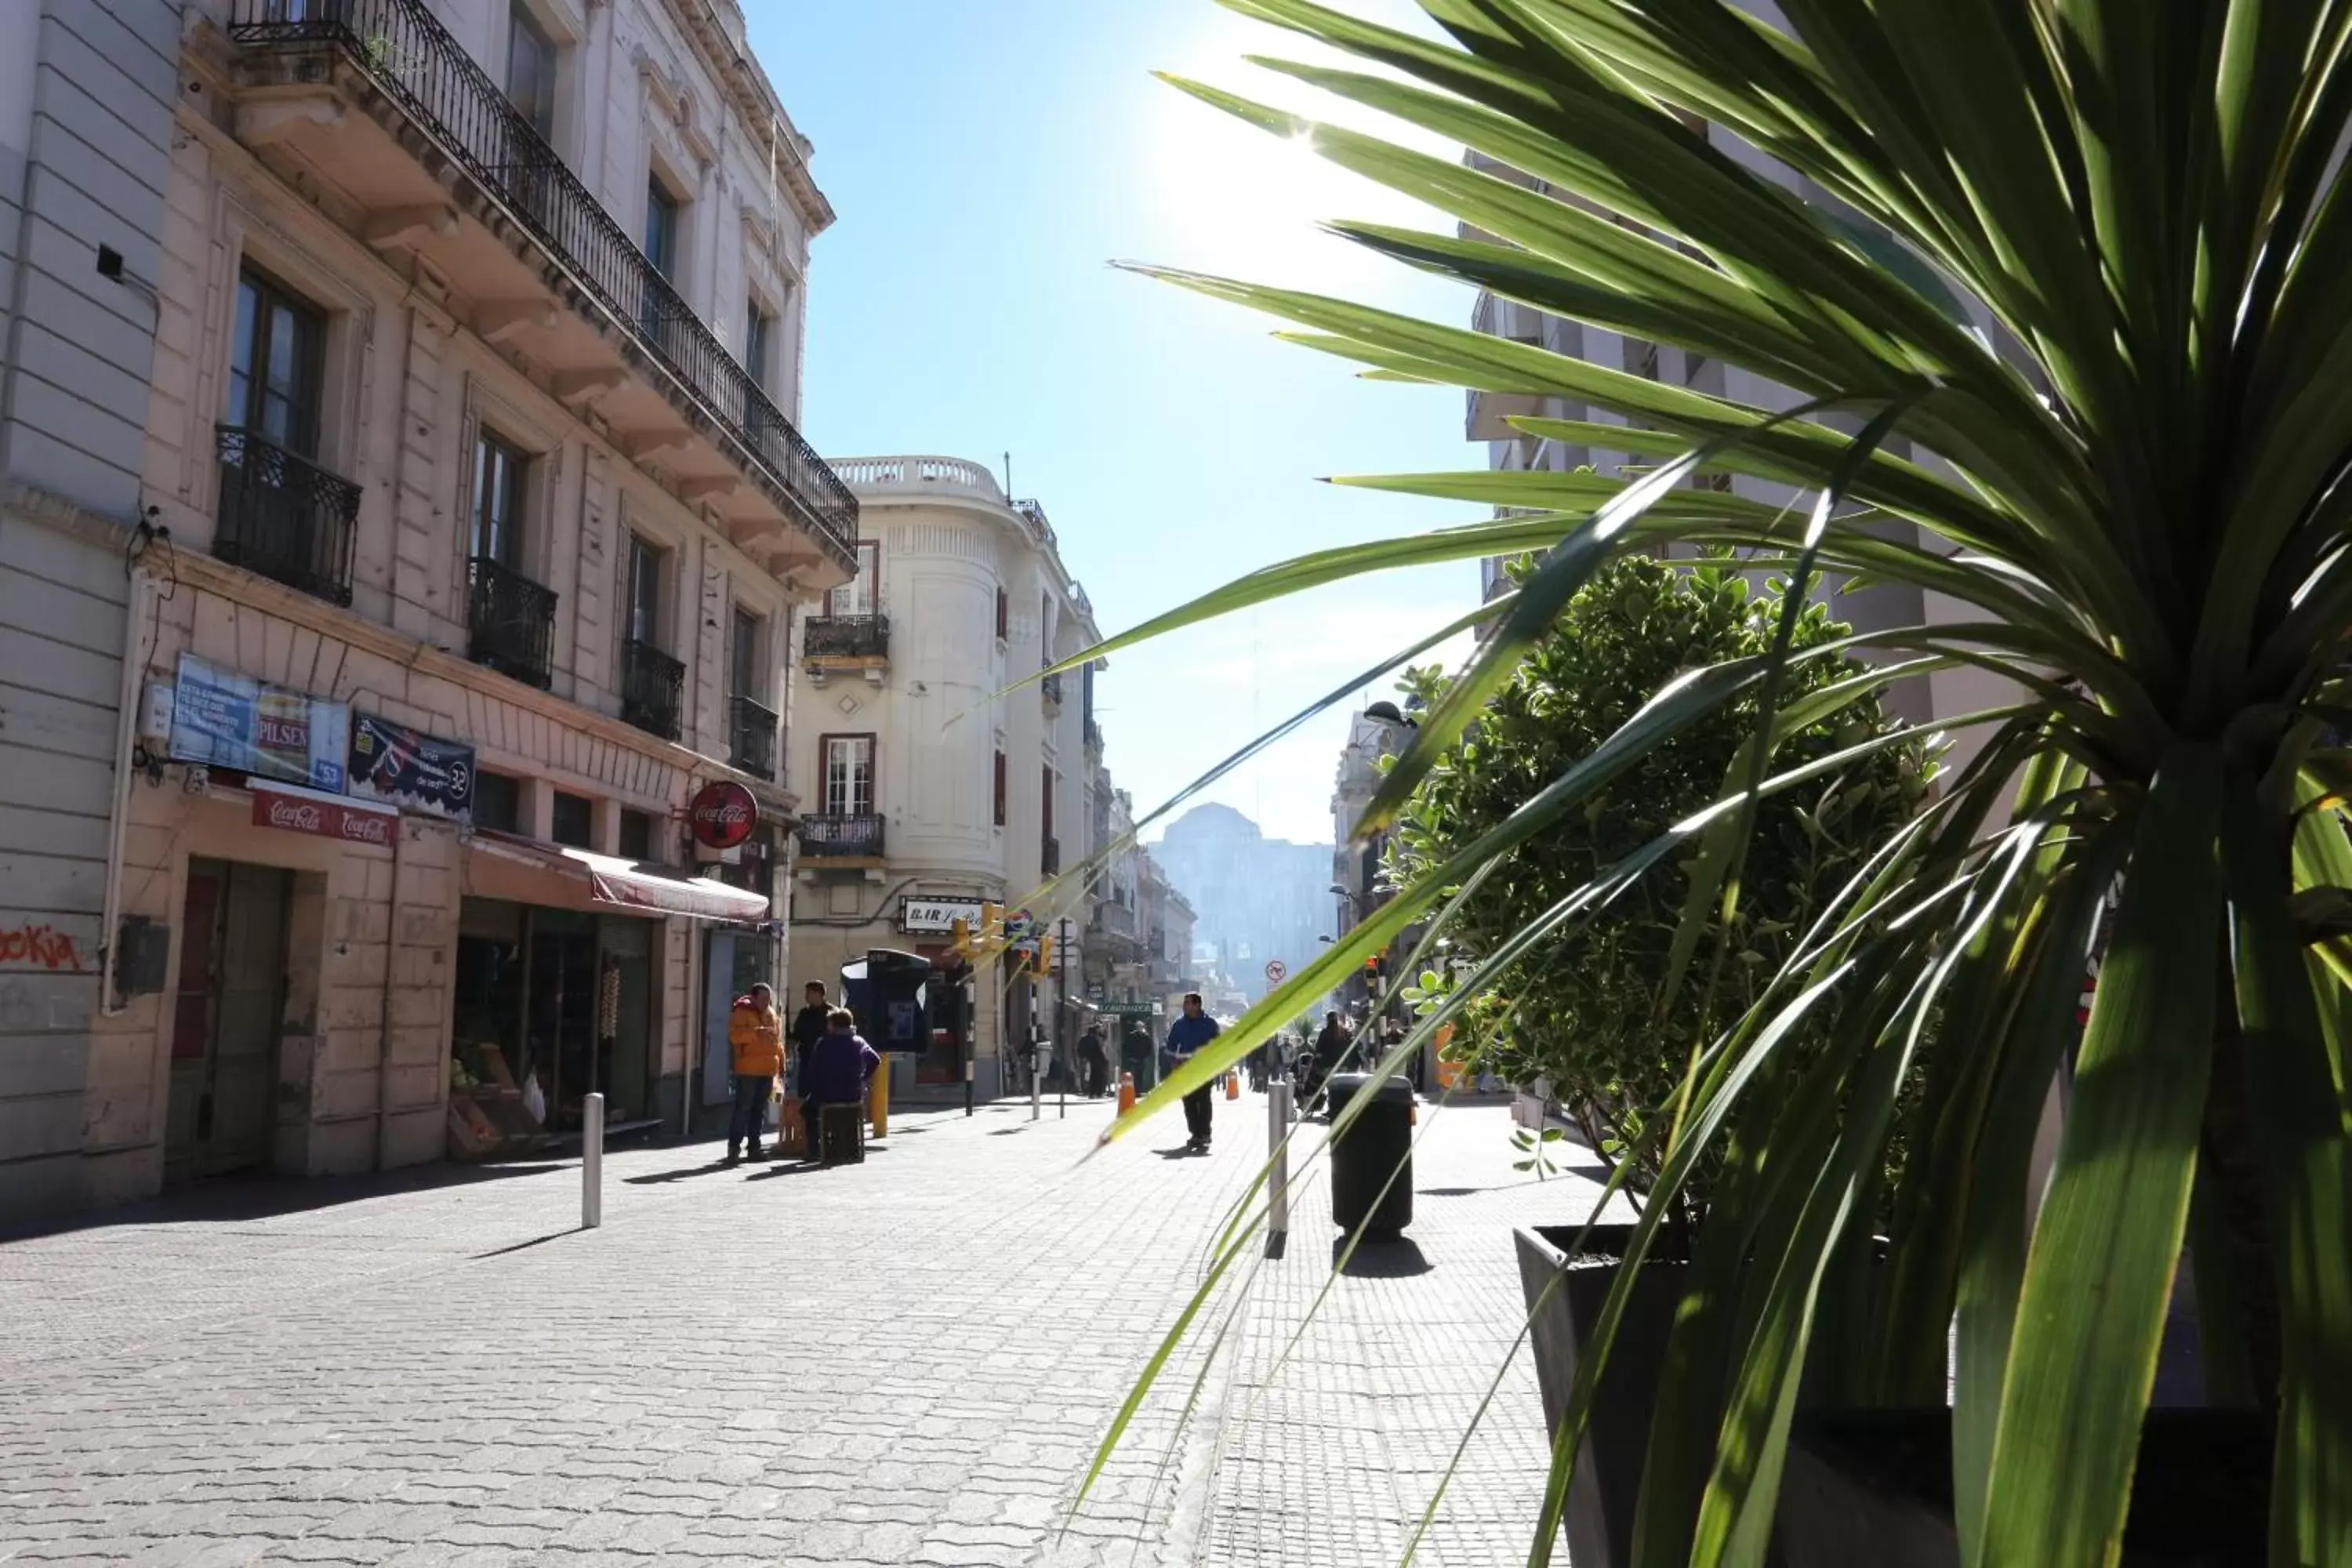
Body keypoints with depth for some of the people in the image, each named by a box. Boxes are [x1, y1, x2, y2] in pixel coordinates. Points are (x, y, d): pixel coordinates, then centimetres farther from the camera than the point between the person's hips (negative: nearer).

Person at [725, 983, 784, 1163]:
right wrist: (757, 1032, -30)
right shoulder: (742, 1012, -5)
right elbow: (735, 1034, -20)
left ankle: (754, 1146, 16)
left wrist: (781, 1061, 17)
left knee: (760, 1109, 10)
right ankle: (733, 1147, -3)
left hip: (767, 1069, 7)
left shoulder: (772, 1015, 17)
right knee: (743, 1107, -7)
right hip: (747, 1069, -7)